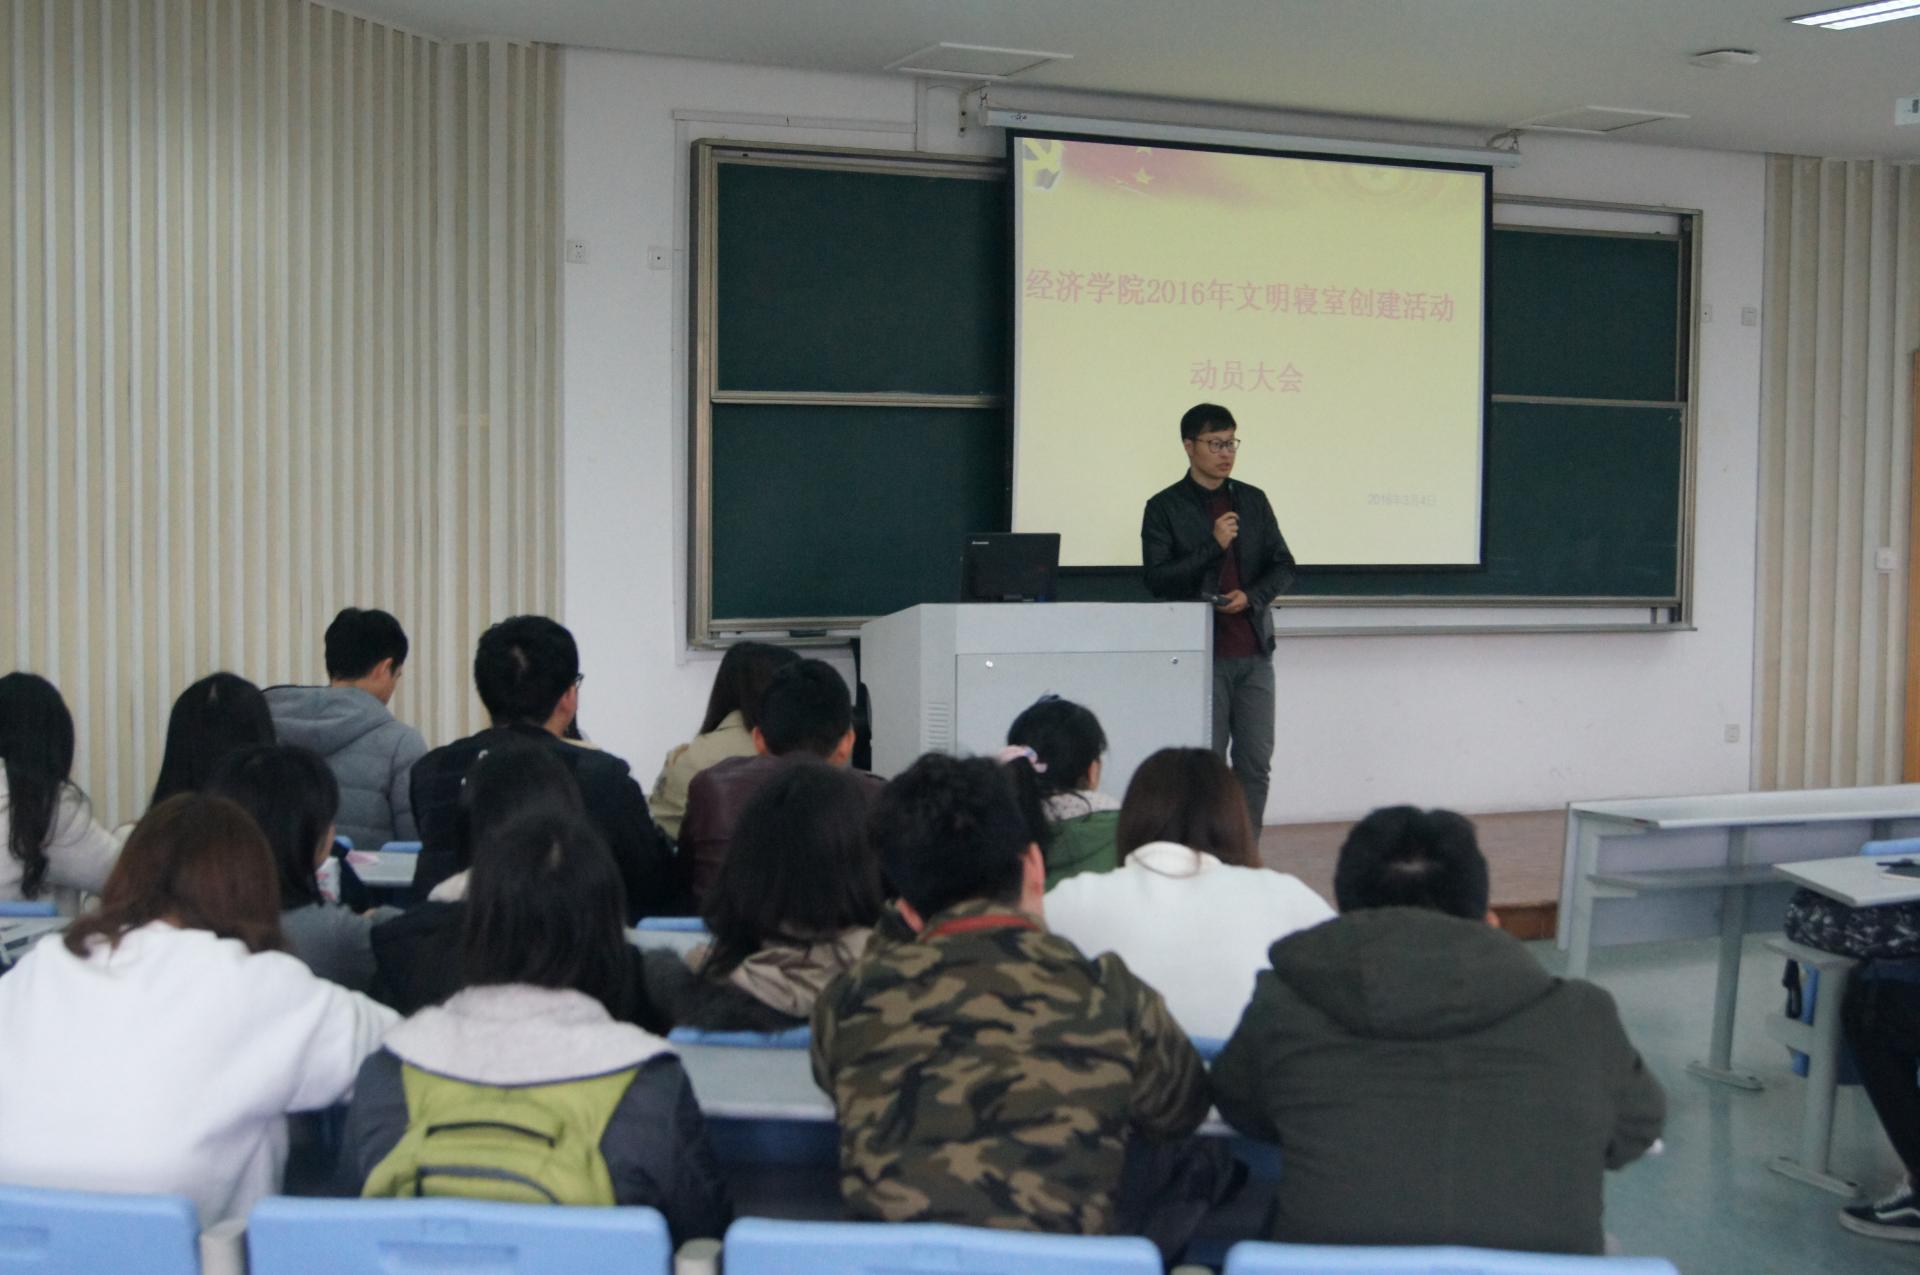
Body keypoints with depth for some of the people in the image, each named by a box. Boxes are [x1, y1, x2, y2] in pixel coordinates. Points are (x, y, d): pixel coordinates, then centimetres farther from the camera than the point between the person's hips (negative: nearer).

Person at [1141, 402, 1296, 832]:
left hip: (1254, 652, 4)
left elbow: (1283, 567, 12)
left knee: (1255, 763, 3)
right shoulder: (1165, 507, 0)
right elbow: (1157, 579, -8)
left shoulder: (1253, 500, 12)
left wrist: (1252, 596, -7)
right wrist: (1213, 546, -15)